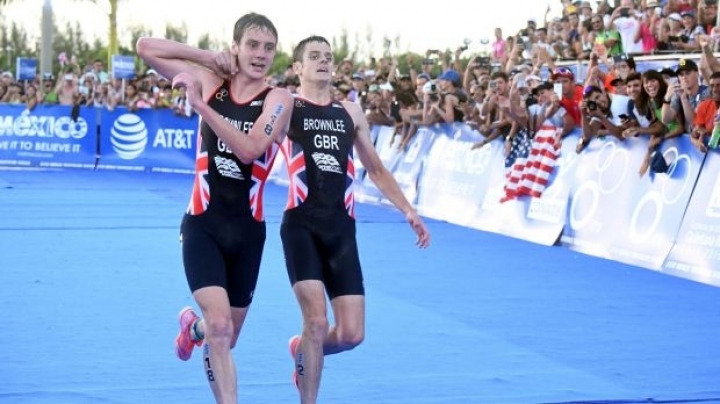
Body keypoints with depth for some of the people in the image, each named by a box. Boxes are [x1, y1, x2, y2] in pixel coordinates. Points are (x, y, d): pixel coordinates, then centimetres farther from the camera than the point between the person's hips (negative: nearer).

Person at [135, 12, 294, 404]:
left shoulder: (278, 98, -7)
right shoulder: (210, 81, -2)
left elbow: (249, 149, -24)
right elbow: (145, 47, -2)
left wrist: (202, 105, -27)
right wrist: (208, 57, -7)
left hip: (247, 229, 1)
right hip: (203, 225, -1)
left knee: (225, 336, 16)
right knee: (220, 328, -19)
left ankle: (194, 326, 52)